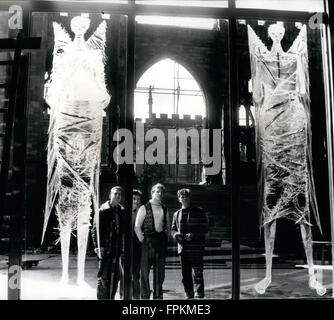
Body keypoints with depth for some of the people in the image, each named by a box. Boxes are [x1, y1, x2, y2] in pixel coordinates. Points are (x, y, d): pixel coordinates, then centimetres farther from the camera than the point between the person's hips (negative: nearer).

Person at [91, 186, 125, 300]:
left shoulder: (122, 211, 10)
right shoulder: (102, 210, -3)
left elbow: (124, 230, 13)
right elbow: (96, 230, -5)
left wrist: (123, 247, 7)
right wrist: (98, 246, -12)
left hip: (118, 249, 5)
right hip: (105, 249, -5)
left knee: (115, 277, 10)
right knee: (103, 277, -2)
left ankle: (111, 298, 21)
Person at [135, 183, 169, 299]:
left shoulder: (164, 209, 14)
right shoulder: (144, 208, -1)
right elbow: (137, 227, -4)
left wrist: (166, 240, 9)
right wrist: (142, 241, -9)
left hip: (161, 241, 5)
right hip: (148, 241, -4)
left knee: (160, 271, 9)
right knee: (145, 270, -1)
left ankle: (158, 295, 18)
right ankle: (145, 295, 7)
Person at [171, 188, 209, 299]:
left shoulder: (199, 212, 2)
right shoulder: (177, 214, 15)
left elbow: (205, 228, -1)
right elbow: (173, 229, 19)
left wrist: (194, 235, -15)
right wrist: (176, 234, -4)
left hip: (196, 247, -4)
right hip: (182, 247, 4)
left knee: (197, 273, -6)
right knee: (185, 274, 10)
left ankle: (199, 294, 2)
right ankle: (189, 294, 21)